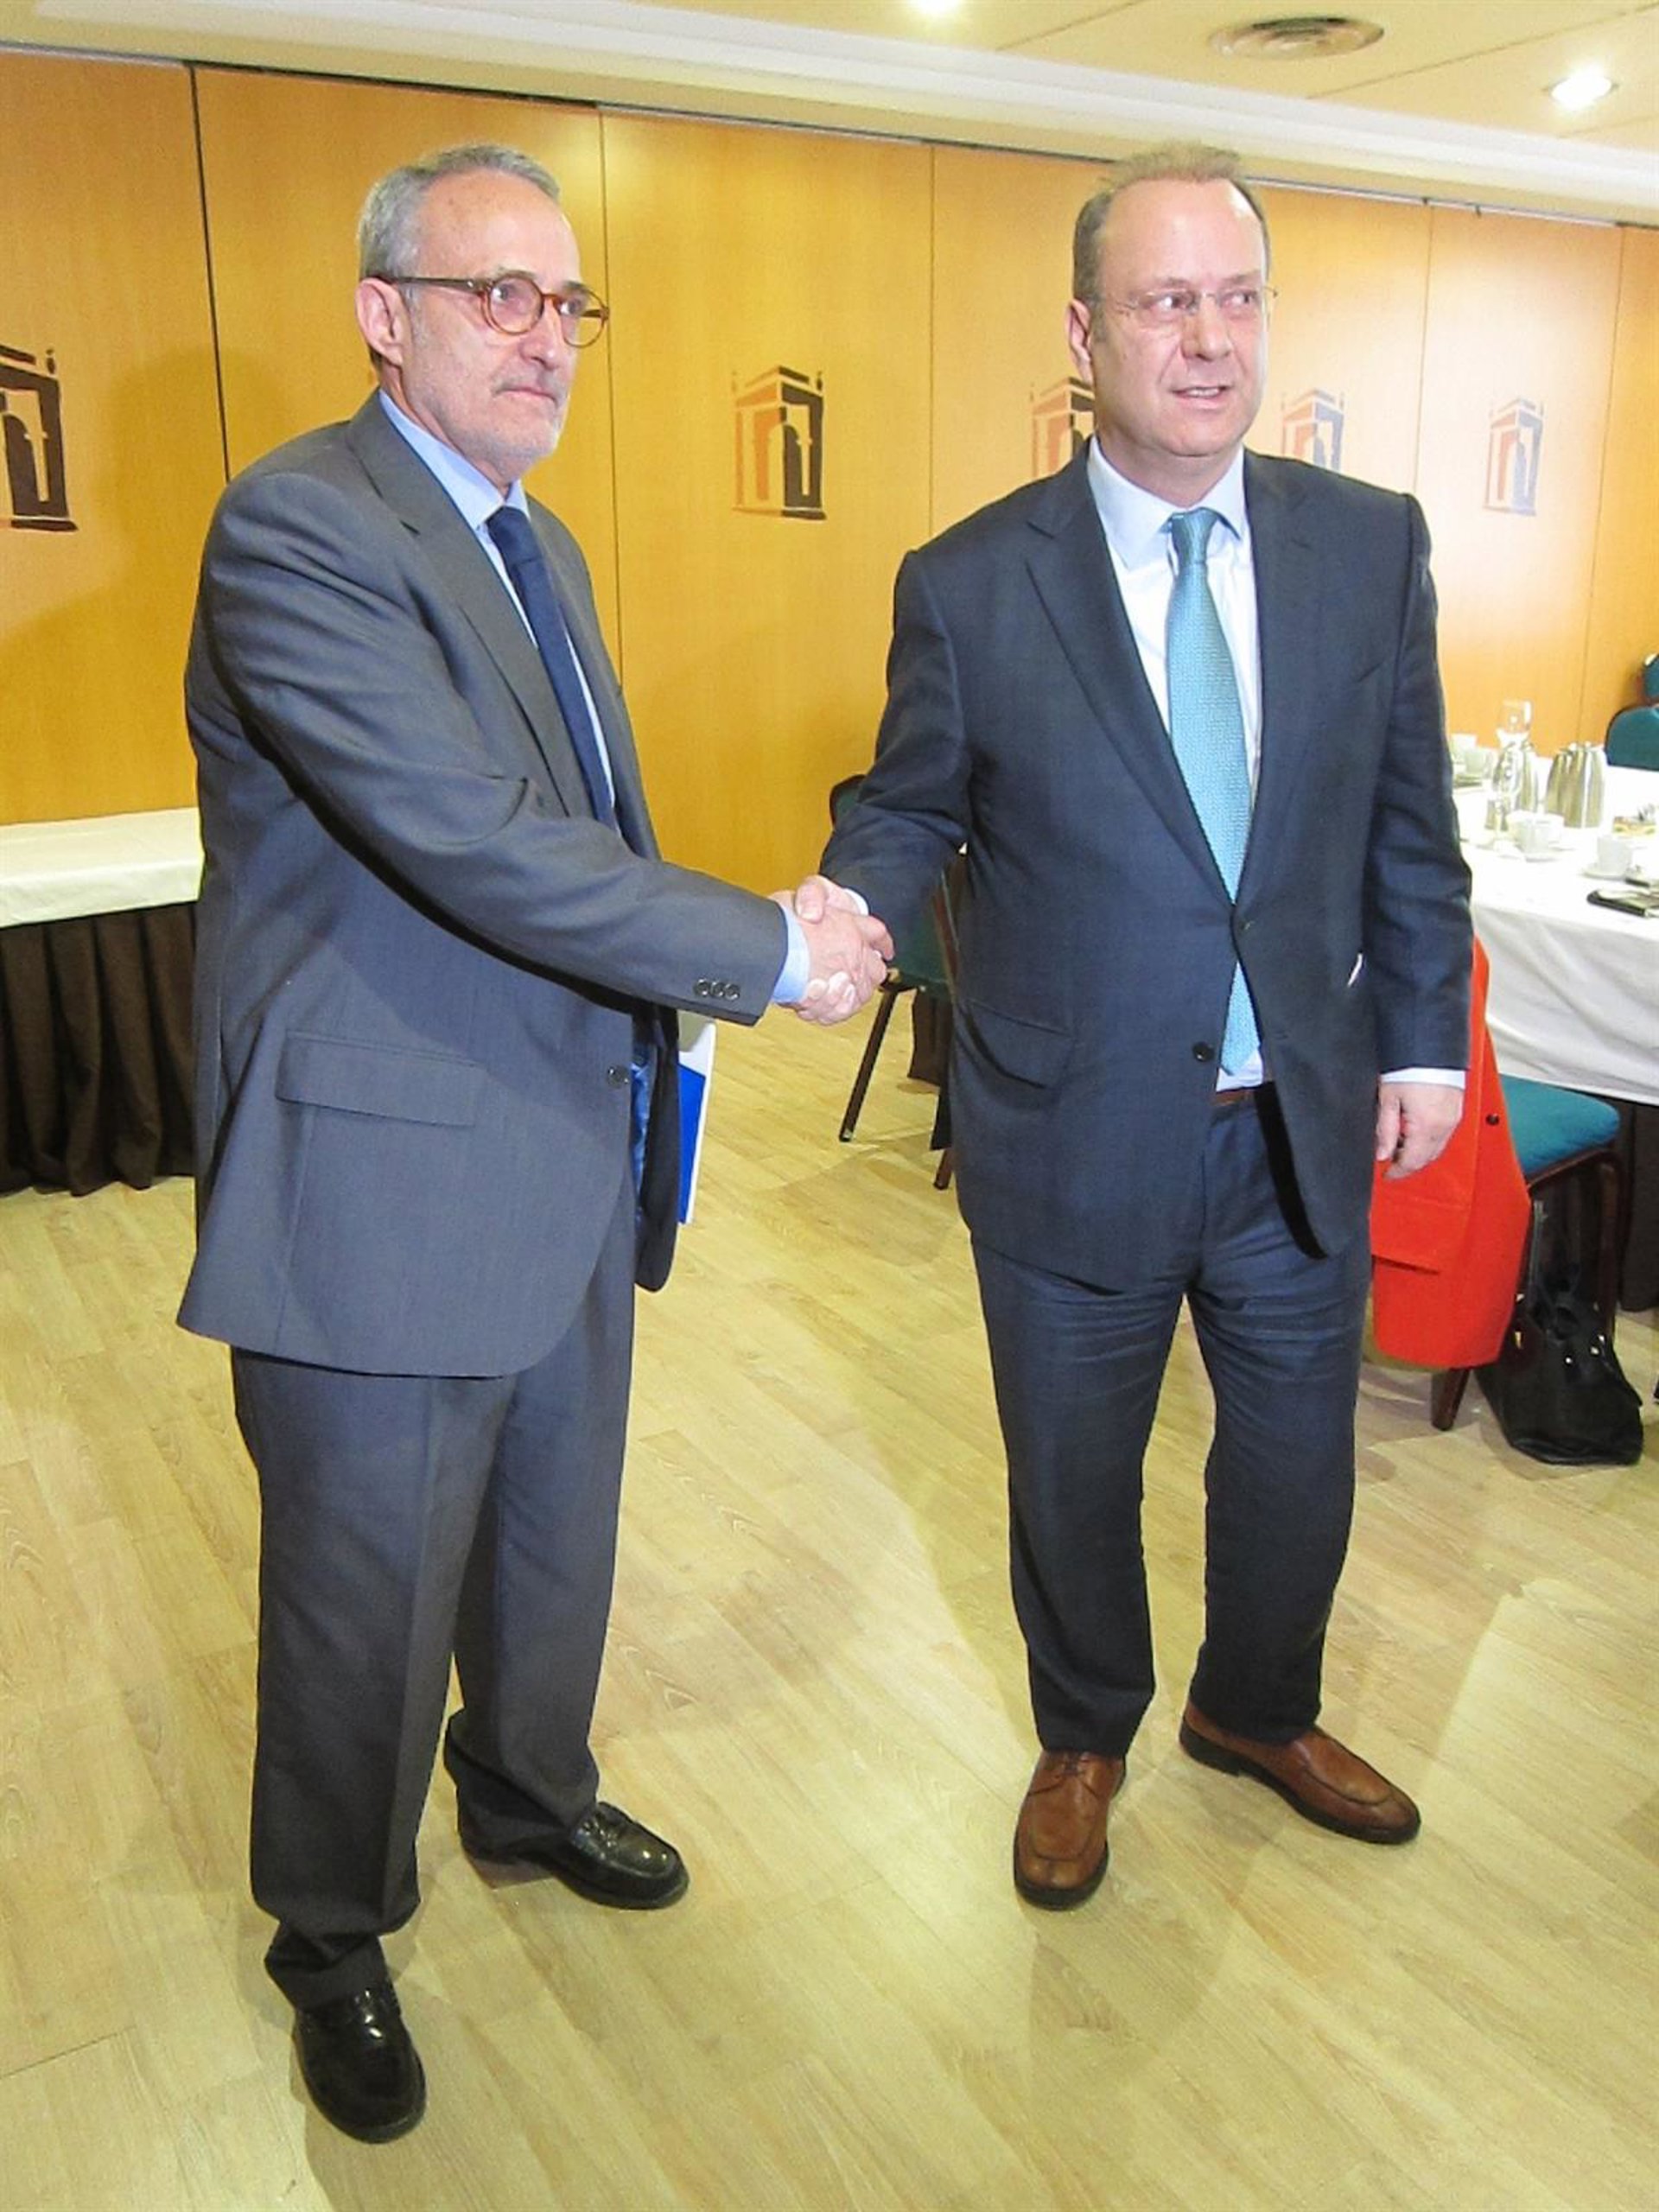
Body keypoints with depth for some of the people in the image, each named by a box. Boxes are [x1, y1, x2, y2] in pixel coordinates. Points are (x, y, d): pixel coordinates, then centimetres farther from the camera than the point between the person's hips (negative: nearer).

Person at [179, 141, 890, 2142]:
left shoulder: (533, 539, 14)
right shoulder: (299, 526, -17)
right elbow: (477, 843, -27)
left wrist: (658, 1016, 9)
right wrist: (772, 953, -19)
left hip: (573, 1153, 9)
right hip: (389, 1184, -8)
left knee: (556, 1542, 23)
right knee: (371, 1598, 10)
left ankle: (529, 1793, 50)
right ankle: (334, 1937, 35)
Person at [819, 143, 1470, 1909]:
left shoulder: (1372, 544, 0)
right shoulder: (969, 583, -9)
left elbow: (1409, 822, 5)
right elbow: (910, 808, -1)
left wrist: (1423, 1035, 4)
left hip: (1304, 1126, 3)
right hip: (1074, 1138, -2)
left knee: (1298, 1458, 20)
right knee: (1073, 1475, 16)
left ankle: (1257, 1712, 51)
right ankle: (1084, 1741, 46)